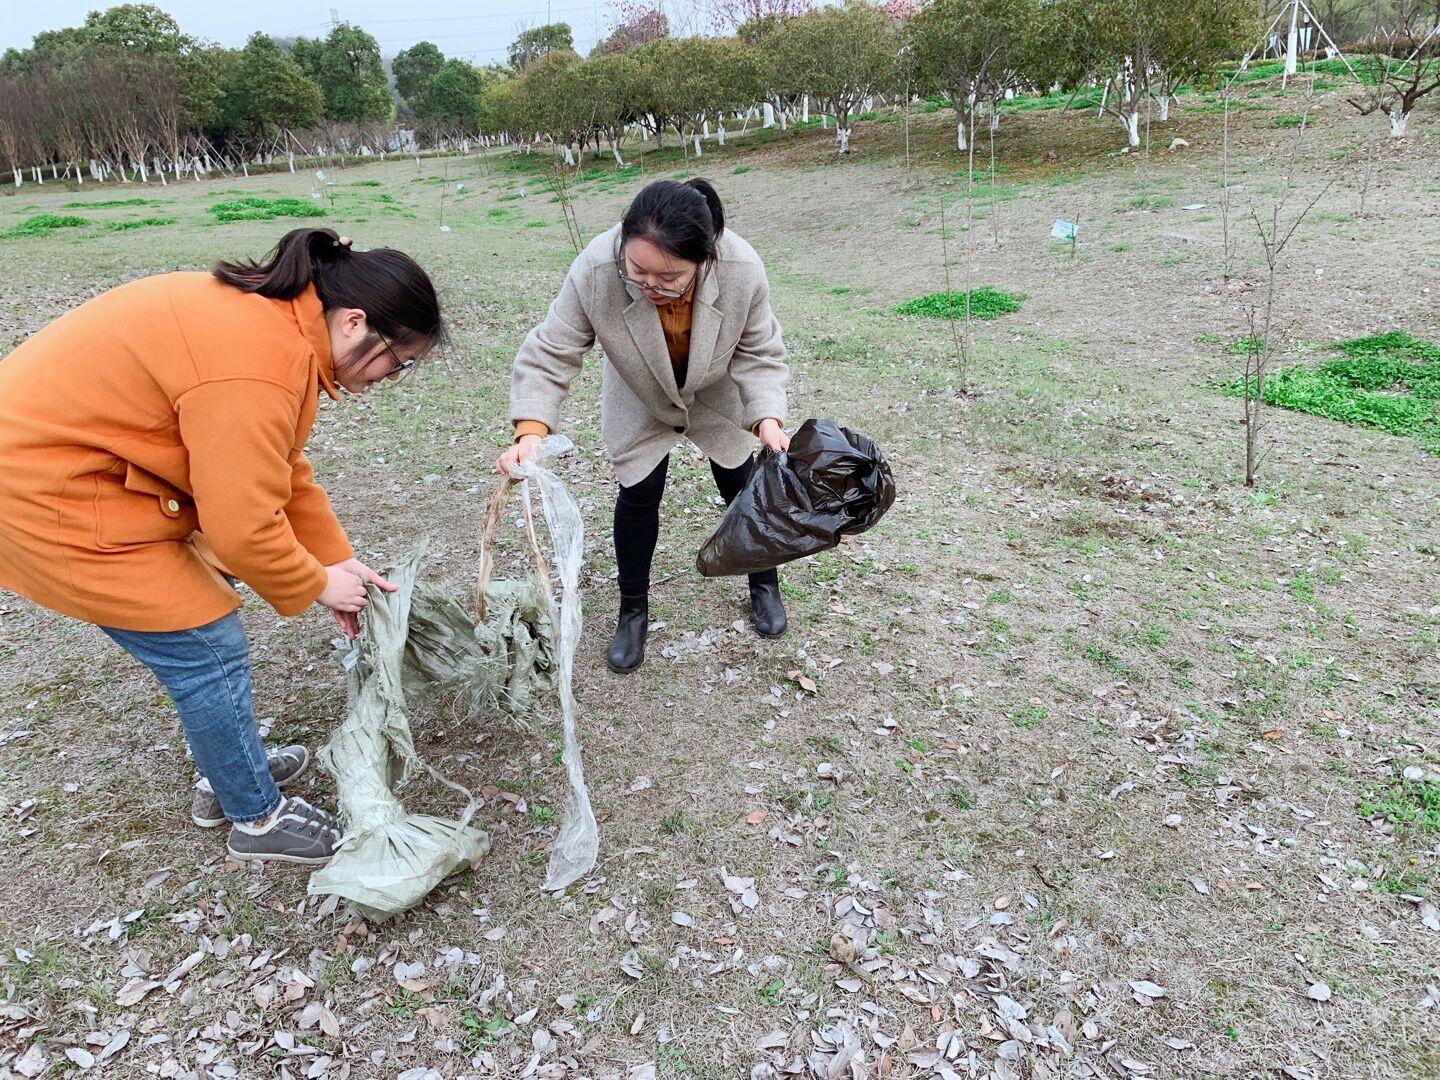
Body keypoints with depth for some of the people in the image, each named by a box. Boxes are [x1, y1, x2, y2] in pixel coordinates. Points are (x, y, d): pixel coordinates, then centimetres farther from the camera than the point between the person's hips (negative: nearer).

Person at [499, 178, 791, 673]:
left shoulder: (741, 270, -38)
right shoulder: (594, 271, -40)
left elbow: (759, 354, -22)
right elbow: (550, 354, -31)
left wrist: (767, 417, -38)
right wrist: (531, 430, -45)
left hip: (719, 398, 1)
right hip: (641, 402, 0)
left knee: (741, 486, 10)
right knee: (638, 495, -2)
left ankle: (763, 585, 37)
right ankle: (633, 611, 21)